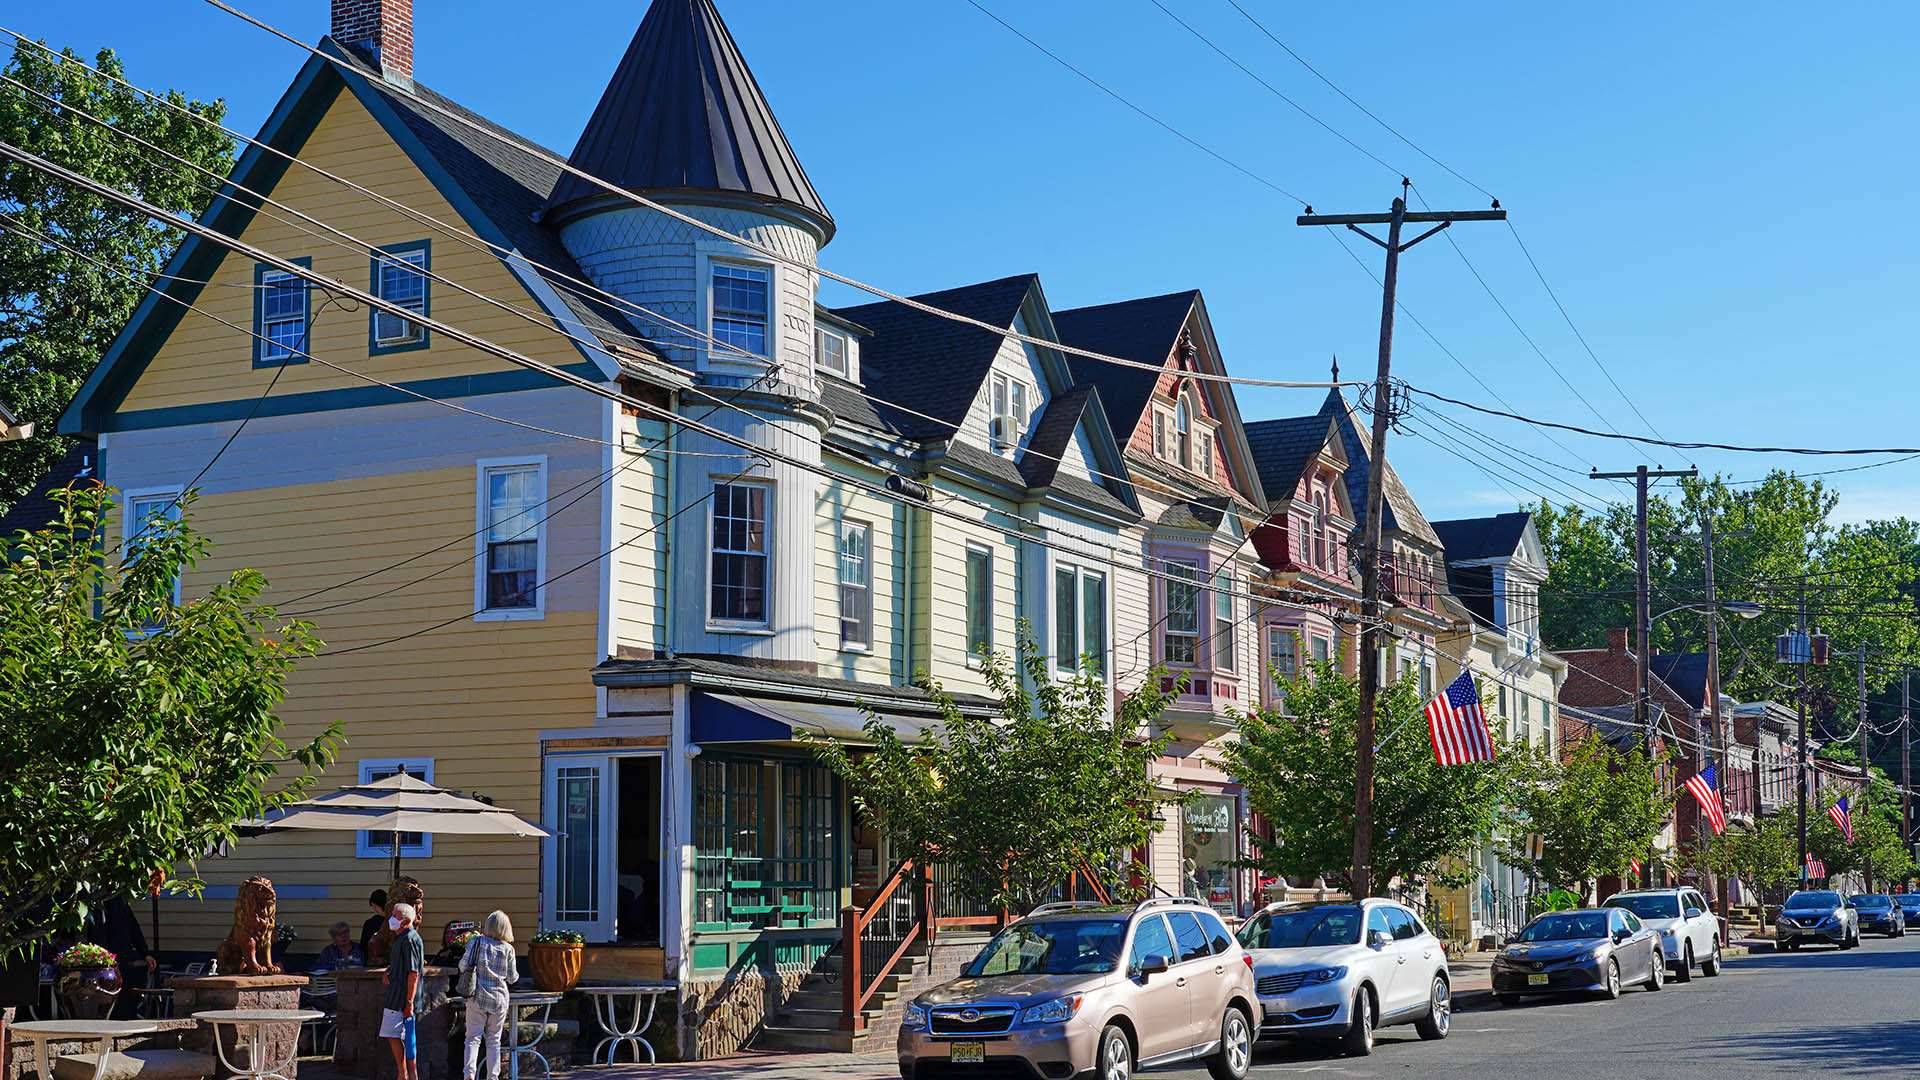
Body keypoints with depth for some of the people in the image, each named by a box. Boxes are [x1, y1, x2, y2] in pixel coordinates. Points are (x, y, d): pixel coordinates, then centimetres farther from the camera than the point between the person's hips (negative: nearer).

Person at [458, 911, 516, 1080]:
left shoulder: (476, 942, -5)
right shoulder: (508, 949, -3)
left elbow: (463, 966, -6)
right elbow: (512, 978, 2)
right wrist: (515, 972, 24)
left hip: (477, 997, -1)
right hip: (499, 999, 1)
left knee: (473, 1037, 1)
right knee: (494, 1040, 10)